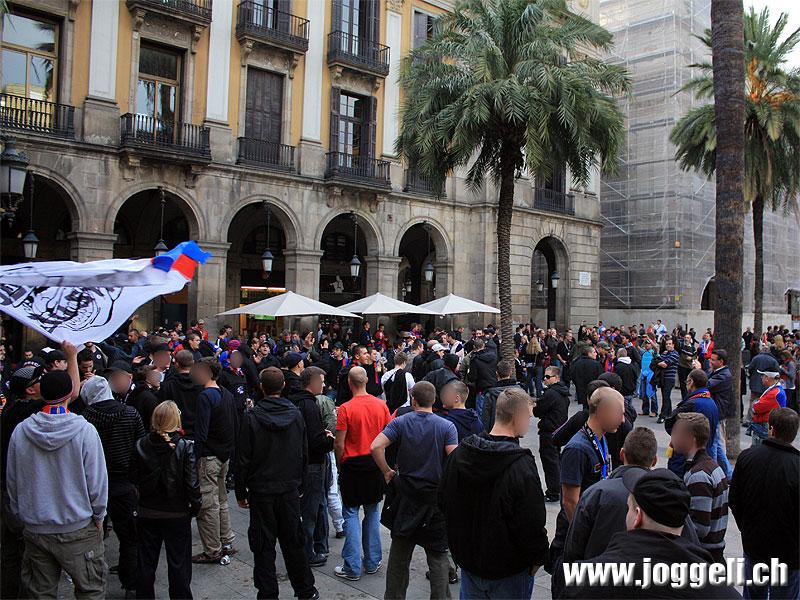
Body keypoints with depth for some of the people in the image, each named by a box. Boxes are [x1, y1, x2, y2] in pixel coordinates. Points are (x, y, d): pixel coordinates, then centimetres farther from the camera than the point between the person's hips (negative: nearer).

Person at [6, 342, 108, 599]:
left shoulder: (20, 431, -5)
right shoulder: (85, 431, -16)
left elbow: (12, 482, 5)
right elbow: (97, 480, -11)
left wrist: (21, 515, 19)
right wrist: (98, 517, 4)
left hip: (35, 528, 4)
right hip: (78, 529, -4)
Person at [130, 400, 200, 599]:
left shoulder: (140, 446, -7)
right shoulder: (185, 447, -16)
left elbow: (133, 479, -1)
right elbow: (192, 483, -16)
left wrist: (138, 504, 13)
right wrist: (195, 506, -3)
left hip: (146, 513, 3)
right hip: (177, 515, -2)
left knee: (146, 563, 17)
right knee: (178, 563, 11)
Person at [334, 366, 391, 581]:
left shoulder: (346, 409, -15)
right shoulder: (381, 405, -2)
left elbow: (339, 444, -14)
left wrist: (339, 464, 3)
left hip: (352, 465, -4)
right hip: (375, 464, 4)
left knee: (351, 513, 5)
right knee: (372, 512, 15)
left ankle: (352, 567, 6)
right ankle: (372, 562, 21)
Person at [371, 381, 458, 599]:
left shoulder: (400, 422, -5)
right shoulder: (446, 426, -8)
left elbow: (376, 446, -16)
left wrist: (387, 471, -3)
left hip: (405, 495, 2)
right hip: (437, 497, -2)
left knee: (400, 552, 17)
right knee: (438, 555, 11)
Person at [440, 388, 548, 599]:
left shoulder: (459, 454, -5)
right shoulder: (521, 466, -27)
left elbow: (444, 500, 7)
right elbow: (533, 523, -23)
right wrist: (538, 558, -4)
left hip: (467, 560, 6)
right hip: (509, 570, -5)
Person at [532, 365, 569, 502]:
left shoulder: (550, 393, -21)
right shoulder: (563, 393, 9)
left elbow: (537, 411, -17)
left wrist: (535, 408, 4)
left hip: (549, 432, -10)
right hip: (559, 430, 10)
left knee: (550, 461, -2)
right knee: (557, 459, 19)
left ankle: (553, 493, 3)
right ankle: (559, 489, 29)